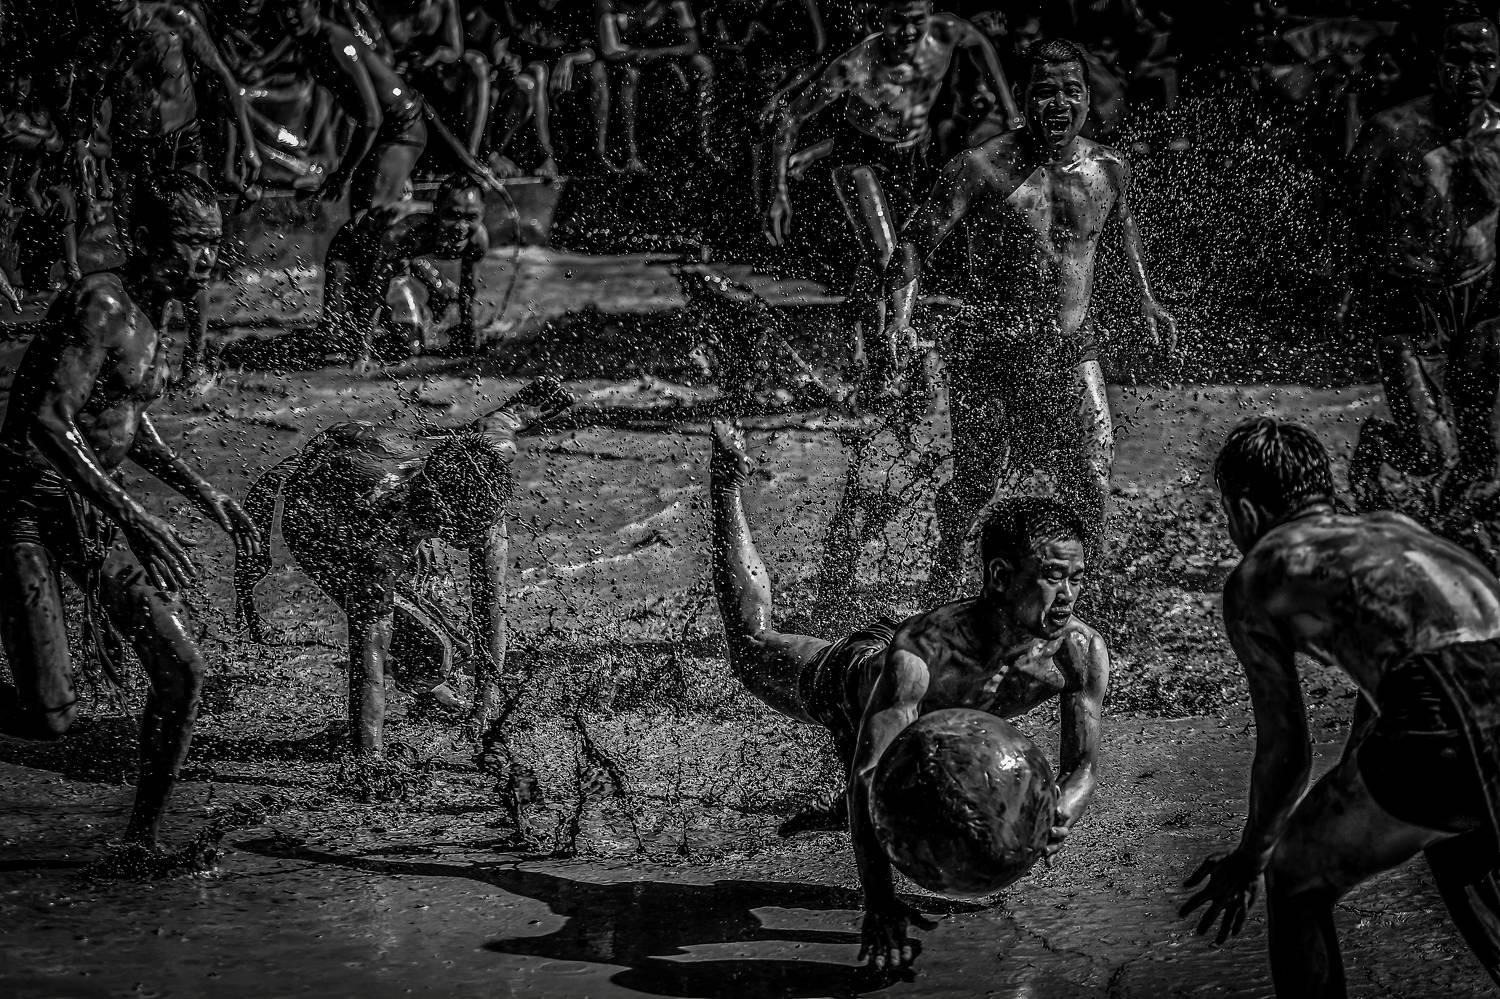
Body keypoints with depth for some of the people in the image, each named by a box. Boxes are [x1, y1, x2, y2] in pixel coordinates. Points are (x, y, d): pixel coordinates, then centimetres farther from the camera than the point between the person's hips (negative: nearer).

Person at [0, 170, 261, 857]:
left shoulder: (149, 311, 10)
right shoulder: (100, 305, -19)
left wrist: (200, 493, 16)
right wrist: (131, 518, -35)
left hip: (91, 511, 9)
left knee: (181, 674, 1)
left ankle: (143, 840, 14)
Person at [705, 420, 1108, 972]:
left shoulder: (1081, 651, -39)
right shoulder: (921, 651, -51)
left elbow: (1082, 767, -30)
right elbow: (867, 777, -51)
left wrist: (1061, 812, -55)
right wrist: (878, 903, -60)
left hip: (941, 712, 4)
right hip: (855, 675, -4)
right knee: (752, 651, 26)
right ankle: (727, 484, 41)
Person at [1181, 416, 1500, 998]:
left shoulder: (1254, 576, 21)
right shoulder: (1398, 531, 37)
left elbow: (1284, 753, 23)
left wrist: (1250, 857, 42)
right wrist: (1346, 811, 60)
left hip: (1446, 727, -6)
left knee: (1294, 882, 21)